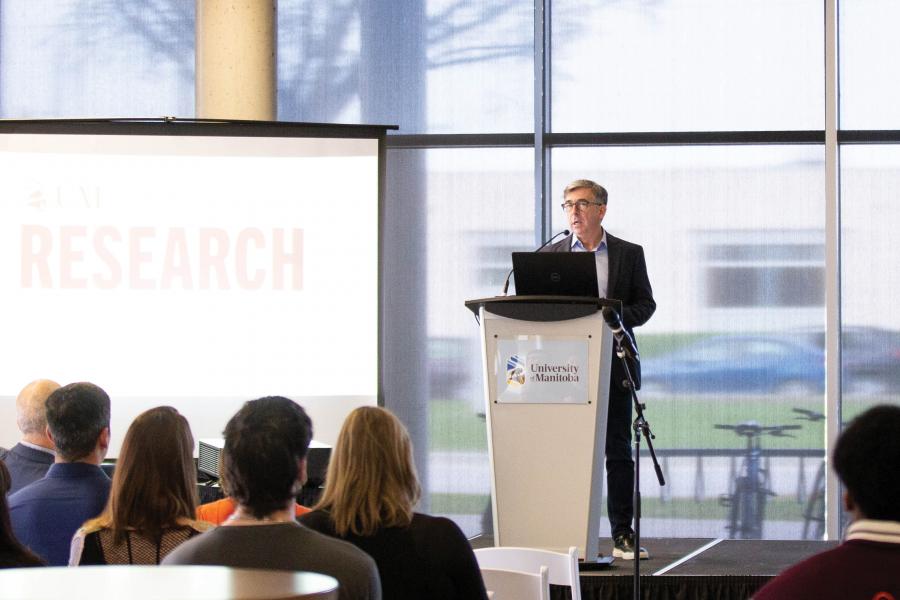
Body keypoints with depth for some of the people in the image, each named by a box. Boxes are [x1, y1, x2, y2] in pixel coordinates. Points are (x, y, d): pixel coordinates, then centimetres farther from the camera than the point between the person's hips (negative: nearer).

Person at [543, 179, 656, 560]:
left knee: (618, 449, 0)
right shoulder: (550, 255, 10)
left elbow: (645, 304, 6)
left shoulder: (629, 254, 9)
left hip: (613, 363, 0)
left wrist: (615, 317, -12)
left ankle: (623, 535, 3)